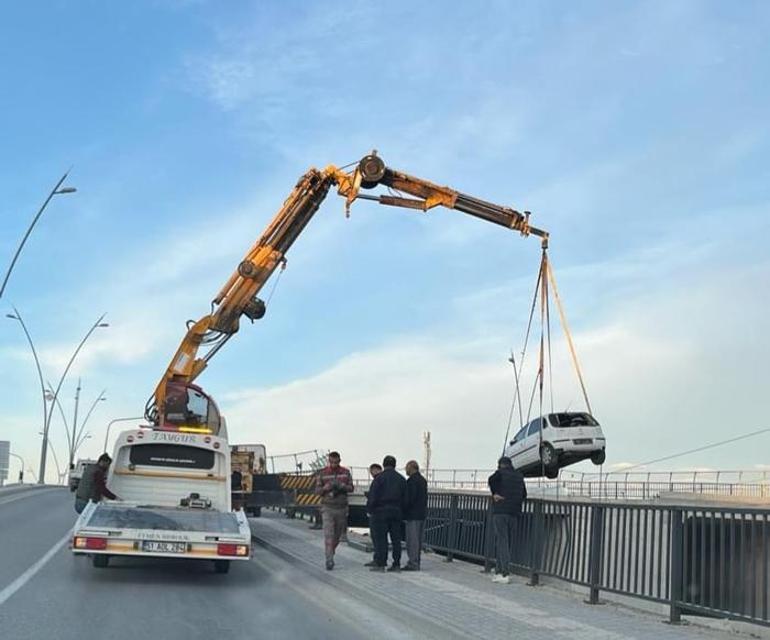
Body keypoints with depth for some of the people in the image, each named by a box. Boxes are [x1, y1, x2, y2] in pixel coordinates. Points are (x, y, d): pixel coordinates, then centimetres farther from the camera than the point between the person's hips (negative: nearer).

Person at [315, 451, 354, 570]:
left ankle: (330, 553, 36)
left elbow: (351, 488, 1)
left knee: (337, 536, 13)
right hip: (327, 508, -2)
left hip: (342, 508, 2)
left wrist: (342, 486, -20)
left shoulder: (346, 472, 1)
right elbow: (317, 490, -1)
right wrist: (326, 487, -22)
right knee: (328, 535, -13)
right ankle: (329, 560, -15)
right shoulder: (322, 473, -4)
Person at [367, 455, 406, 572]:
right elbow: (405, 498, 10)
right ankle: (396, 564, 8)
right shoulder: (401, 479, 10)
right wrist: (401, 512, 14)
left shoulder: (379, 478, -7)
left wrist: (369, 509, 0)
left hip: (381, 511, -5)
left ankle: (380, 564, -4)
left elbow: (372, 497, -11)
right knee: (396, 538, 7)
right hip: (396, 512, 5)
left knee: (380, 538, -2)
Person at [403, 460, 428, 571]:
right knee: (418, 540, 12)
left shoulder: (412, 480, -13)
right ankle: (416, 562, 16)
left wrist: (403, 510, -10)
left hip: (413, 515, -9)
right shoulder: (423, 480, 16)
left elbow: (410, 498, -19)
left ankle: (413, 564, -7)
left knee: (412, 540, -7)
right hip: (422, 514, 9)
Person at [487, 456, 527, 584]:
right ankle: (498, 571, 14)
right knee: (507, 542, 12)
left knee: (502, 541, -7)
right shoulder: (519, 476, 18)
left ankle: (505, 574, -14)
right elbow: (524, 494, 23)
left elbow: (491, 479, -20)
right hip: (514, 514, 5)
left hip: (500, 511, -5)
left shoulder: (500, 473, 1)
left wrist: (494, 494, -9)